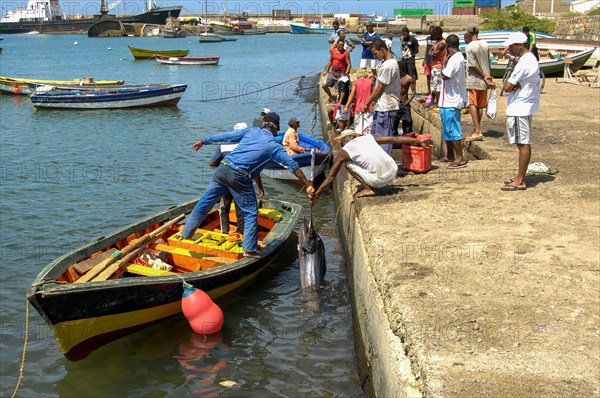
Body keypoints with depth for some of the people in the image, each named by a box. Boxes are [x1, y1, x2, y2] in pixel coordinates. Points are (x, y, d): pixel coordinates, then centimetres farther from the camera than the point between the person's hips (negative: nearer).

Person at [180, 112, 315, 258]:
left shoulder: (251, 131, 13)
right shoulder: (274, 146, 3)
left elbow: (225, 137, 16)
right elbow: (293, 165, 2)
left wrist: (203, 141, 26)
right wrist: (308, 185, 4)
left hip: (223, 168, 5)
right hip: (239, 178, -5)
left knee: (204, 203, 15)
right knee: (251, 213, 8)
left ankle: (186, 234, 26)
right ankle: (249, 249, 6)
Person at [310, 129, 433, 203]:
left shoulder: (344, 151, 6)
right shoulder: (368, 138, 17)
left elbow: (330, 177, 8)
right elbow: (395, 139, 15)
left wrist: (316, 195, 16)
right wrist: (419, 141, 22)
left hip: (379, 180, -6)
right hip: (393, 173, 6)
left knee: (348, 164, 8)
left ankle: (368, 189, 1)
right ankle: (370, 187, 16)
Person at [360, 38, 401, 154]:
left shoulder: (387, 66, -20)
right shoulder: (393, 62, 12)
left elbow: (379, 89, -17)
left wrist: (367, 103, -7)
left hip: (386, 107, -10)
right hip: (383, 106, 10)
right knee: (375, 133, 17)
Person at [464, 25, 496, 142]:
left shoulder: (469, 47, -11)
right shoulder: (485, 45, 6)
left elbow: (474, 65, -15)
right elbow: (488, 63, 10)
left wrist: (484, 77, -8)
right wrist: (488, 77, 15)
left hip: (473, 80, -6)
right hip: (484, 80, 6)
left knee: (472, 105, -4)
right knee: (481, 105, 13)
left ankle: (477, 131, -13)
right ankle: (477, 129, 24)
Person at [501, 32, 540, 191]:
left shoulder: (524, 63, -20)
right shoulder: (531, 59, 13)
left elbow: (507, 87, -21)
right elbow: (511, 84, 13)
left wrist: (511, 84, 0)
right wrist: (514, 85, -8)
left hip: (520, 108, -10)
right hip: (524, 106, 10)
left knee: (523, 144, -5)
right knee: (523, 143, 14)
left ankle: (520, 182, -1)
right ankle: (520, 177, 22)